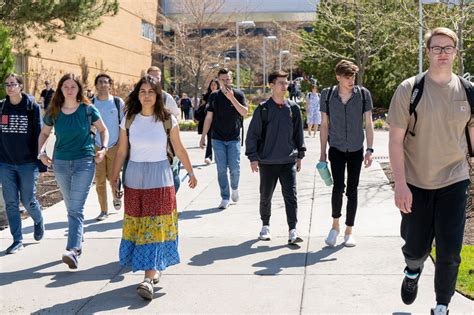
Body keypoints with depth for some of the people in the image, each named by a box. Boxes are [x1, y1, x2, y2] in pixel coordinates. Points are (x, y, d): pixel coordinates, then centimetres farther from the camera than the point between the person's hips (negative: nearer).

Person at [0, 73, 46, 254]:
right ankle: (17, 240, 12)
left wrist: (41, 163, -6)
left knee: (28, 201, 3)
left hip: (27, 163, -3)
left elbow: (38, 135, -3)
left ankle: (39, 222, 35)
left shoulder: (32, 107, -3)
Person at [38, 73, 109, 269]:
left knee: (76, 208, -14)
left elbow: (103, 130, 9)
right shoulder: (53, 112, 3)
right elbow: (44, 133, 18)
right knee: (71, 208, 14)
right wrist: (41, 152, 2)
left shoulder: (87, 109, -4)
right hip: (60, 163, 4)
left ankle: (73, 250, -21)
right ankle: (79, 237, 33)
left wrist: (103, 149, -5)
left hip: (84, 162, -3)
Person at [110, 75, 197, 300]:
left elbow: (179, 149, 7)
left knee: (156, 225, -8)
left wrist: (190, 172, 13)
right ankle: (154, 269, 20)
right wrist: (114, 178, 6)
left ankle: (149, 278, -12)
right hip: (134, 177, 3)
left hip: (159, 177, -2)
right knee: (136, 224, 5)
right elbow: (121, 152, 6)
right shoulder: (129, 120, 2)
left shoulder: (168, 120, -2)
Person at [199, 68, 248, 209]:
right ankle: (225, 198, 7)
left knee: (234, 167, -4)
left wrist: (232, 98, -20)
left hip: (234, 138, -1)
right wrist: (203, 137, 8)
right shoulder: (214, 96, 6)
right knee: (221, 169, -1)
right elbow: (209, 117, 10)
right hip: (218, 139, 1)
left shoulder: (238, 94, 1)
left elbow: (244, 112, -11)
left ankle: (234, 188, 26)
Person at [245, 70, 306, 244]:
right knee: (266, 196, 11)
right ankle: (265, 226, 29)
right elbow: (252, 134, -2)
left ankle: (292, 231, -5)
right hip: (267, 162, -1)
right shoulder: (263, 109, -4)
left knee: (291, 195, -6)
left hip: (289, 161, 1)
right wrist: (253, 158, -6)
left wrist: (300, 155, 14)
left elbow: (298, 133, 14)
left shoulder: (293, 108, 5)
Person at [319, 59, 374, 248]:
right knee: (338, 187, -14)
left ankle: (348, 231, 17)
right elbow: (324, 125, 4)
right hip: (336, 149, -1)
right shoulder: (327, 95, -3)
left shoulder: (363, 94, -4)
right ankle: (335, 225, 8)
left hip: (356, 150, 1)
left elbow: (368, 124, 1)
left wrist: (369, 150, -6)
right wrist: (322, 153, 3)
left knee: (352, 190, 5)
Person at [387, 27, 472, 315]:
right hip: (415, 183, -1)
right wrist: (400, 184, -15)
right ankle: (413, 270, 46)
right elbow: (396, 140, -9)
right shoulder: (409, 90, -8)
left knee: (450, 251, 0)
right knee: (416, 246, 10)